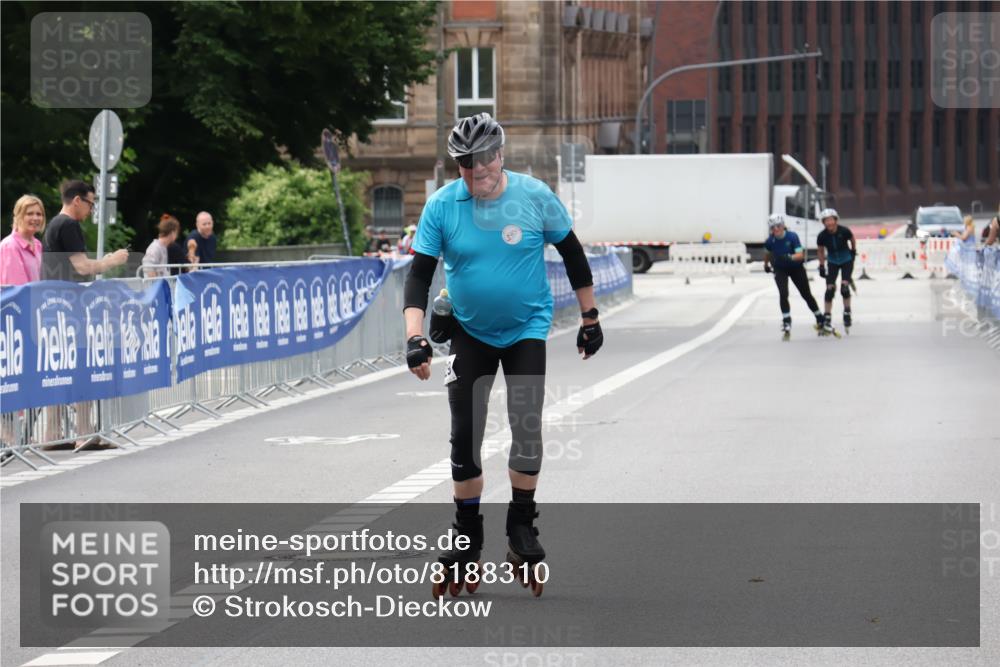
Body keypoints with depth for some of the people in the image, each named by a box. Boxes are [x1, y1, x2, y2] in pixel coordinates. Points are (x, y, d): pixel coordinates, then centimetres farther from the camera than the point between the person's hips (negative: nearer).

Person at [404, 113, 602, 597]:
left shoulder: (534, 196, -12)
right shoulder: (442, 205, -11)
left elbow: (572, 253, 2)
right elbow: (419, 275, -10)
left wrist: (590, 317, 5)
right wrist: (415, 338, -22)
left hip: (527, 328, -1)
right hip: (470, 333, 1)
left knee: (526, 426, -15)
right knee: (464, 436, -2)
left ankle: (521, 529, 0)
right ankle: (467, 539, 12)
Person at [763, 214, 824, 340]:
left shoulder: (792, 236, -26)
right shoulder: (770, 241, -17)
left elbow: (800, 254, -31)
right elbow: (767, 253, 6)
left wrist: (790, 257, -50)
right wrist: (766, 265, 22)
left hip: (796, 267, -1)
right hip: (780, 269, 1)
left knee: (806, 294, 9)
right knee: (783, 294, -20)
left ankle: (820, 319, 26)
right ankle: (786, 322, -11)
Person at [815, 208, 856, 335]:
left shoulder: (844, 231, -23)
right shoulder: (822, 236, -18)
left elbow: (852, 239, 1)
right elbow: (820, 251, 0)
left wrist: (853, 251, 9)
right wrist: (822, 266, -1)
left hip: (846, 261, -2)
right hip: (833, 262, 2)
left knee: (844, 287, -15)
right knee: (830, 289, -7)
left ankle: (847, 313, 7)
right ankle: (826, 319, -1)